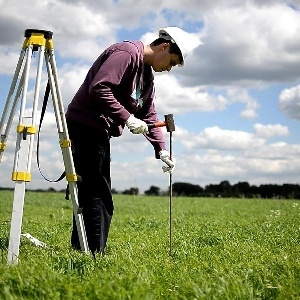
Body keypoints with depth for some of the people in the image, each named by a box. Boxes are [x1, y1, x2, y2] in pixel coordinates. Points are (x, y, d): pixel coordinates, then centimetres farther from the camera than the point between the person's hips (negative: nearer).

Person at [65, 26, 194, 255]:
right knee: (97, 195, -12)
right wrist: (127, 118, -21)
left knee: (92, 194, 10)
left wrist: (162, 150, 8)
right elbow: (99, 88, -23)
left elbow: (149, 115, 18)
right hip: (85, 125, -10)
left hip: (99, 131, 10)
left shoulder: (147, 74, 18)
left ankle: (80, 251, 16)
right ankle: (94, 253, -10)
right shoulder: (127, 53, -12)